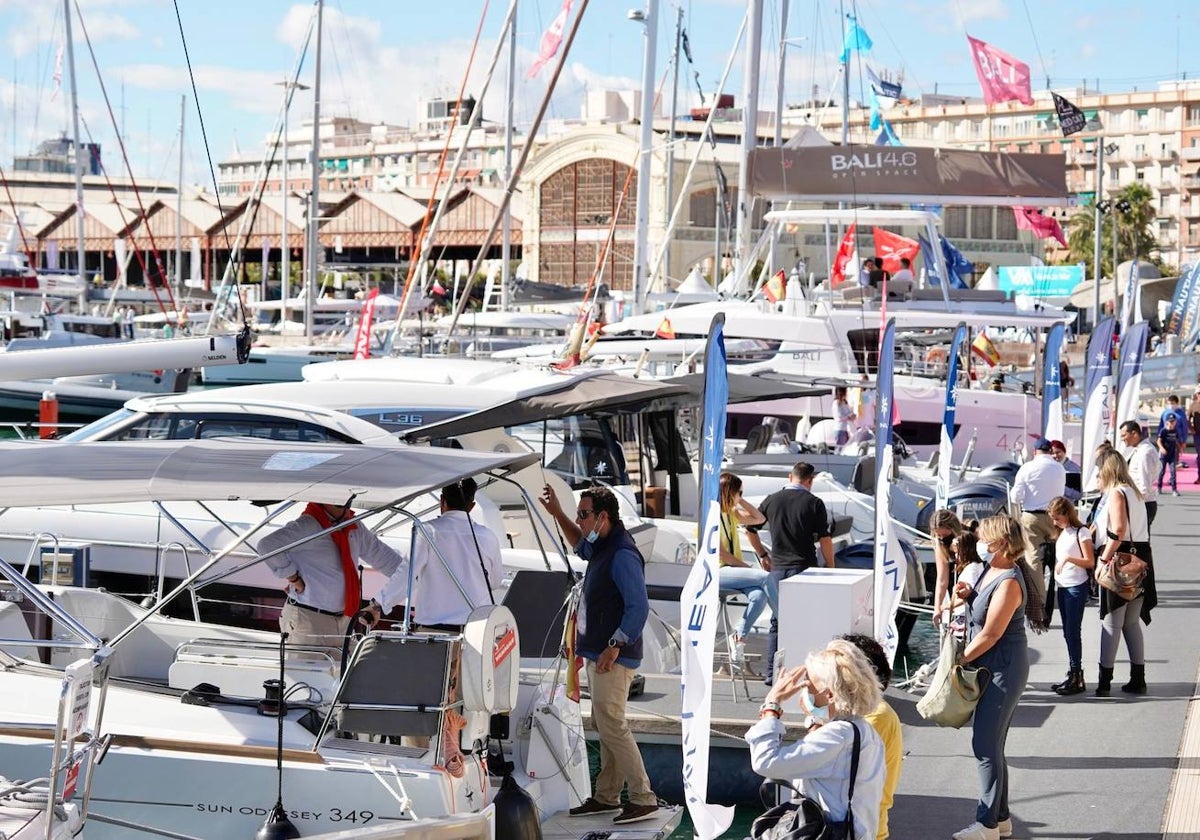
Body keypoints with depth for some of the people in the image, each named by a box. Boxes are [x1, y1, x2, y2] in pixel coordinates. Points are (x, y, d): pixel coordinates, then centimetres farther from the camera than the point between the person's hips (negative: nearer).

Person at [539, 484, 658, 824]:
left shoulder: (622, 555, -19)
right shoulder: (601, 548, 13)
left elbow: (639, 607, -23)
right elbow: (580, 545, 38)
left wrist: (615, 646, -24)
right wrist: (557, 513, 28)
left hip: (613, 657, -11)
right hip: (597, 653, 11)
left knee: (611, 723, -12)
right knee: (605, 725, 13)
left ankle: (643, 799, -9)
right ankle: (606, 796, 20)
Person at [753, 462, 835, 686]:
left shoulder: (772, 500, 6)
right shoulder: (814, 503, -5)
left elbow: (751, 528, 13)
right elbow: (825, 540, -7)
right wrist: (831, 568, 3)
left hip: (777, 568, 3)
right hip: (804, 567, -3)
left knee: (776, 621, 11)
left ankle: (772, 674, 11)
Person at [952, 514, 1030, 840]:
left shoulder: (1008, 583, -22)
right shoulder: (991, 570, 7)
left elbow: (990, 634, -22)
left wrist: (960, 660, -13)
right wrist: (968, 594, 1)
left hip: (1003, 669, -10)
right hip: (990, 667, 10)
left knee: (986, 745, -7)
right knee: (991, 745, 15)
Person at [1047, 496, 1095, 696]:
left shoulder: (1081, 532, -10)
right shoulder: (1062, 533, 15)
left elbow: (1090, 562, -15)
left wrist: (1068, 558, -23)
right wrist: (1056, 571, 10)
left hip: (1077, 587, -9)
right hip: (1063, 587, 9)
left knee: (1073, 632, -9)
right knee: (1068, 633, 10)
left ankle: (1077, 678, -7)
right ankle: (1072, 676, 15)